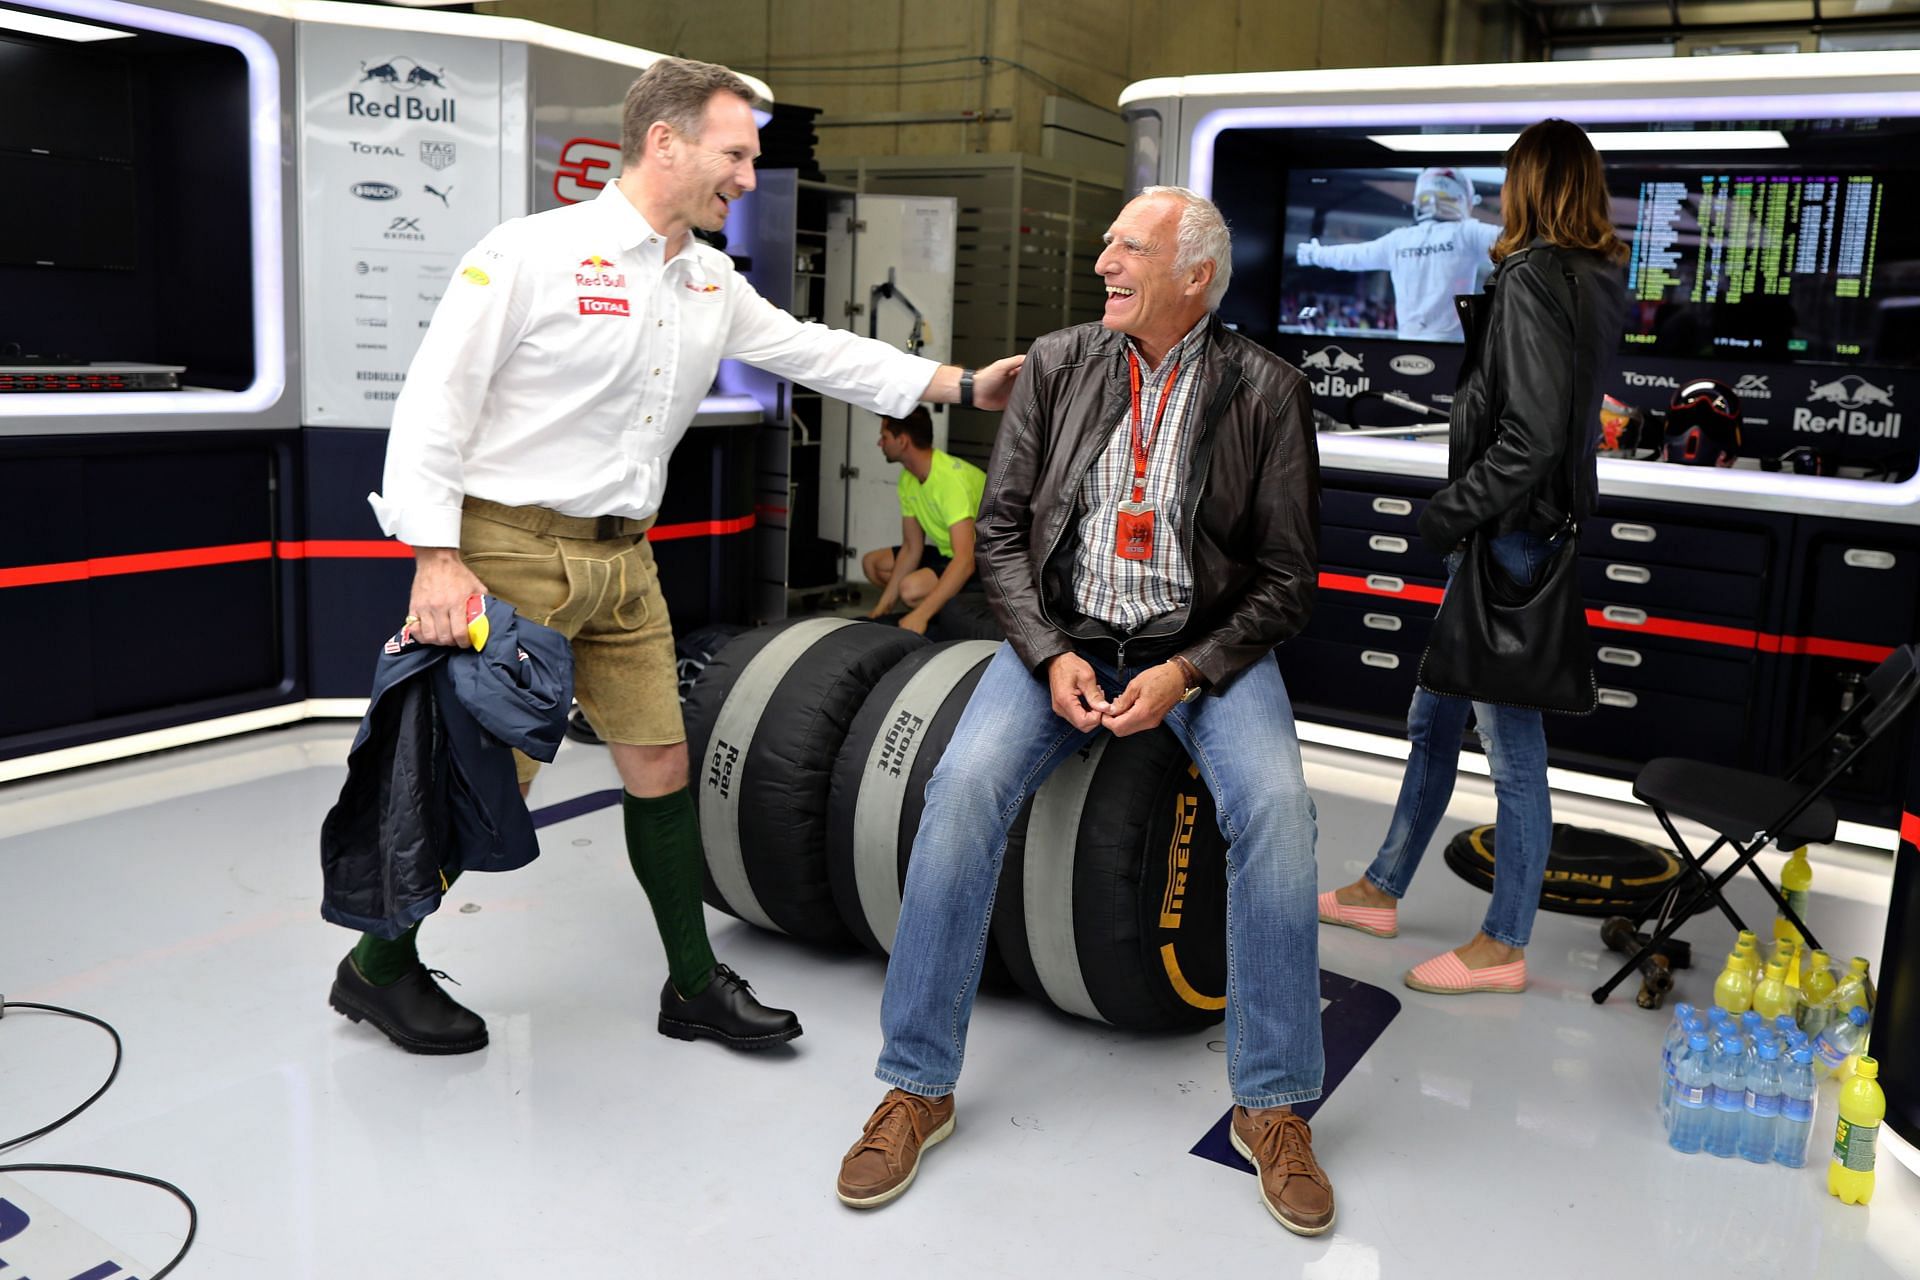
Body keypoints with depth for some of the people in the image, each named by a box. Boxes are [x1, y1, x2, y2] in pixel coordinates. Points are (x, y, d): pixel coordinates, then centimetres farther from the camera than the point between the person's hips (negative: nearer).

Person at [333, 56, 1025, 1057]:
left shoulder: (713, 283, 10)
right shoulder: (534, 252, -12)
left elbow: (814, 351, 16)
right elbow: (436, 399, -13)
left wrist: (962, 385, 11)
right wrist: (436, 558, -19)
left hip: (622, 561, 7)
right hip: (508, 550, -7)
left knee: (660, 760, 9)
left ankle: (695, 986, 22)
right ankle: (377, 965, 24)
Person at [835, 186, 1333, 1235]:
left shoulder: (1265, 390, -2)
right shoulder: (1057, 365, 5)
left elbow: (1286, 577, -2)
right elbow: (1000, 529, 3)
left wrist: (1188, 671, -16)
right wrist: (1050, 655, -12)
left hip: (1205, 645, -1)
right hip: (1065, 634, 1)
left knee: (1274, 804, -28)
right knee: (964, 786, -24)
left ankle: (1272, 1105, -9)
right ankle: (917, 1087, -9)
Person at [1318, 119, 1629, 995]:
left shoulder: (1534, 279, -16)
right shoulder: (1595, 281, 12)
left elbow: (1530, 437, -23)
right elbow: (1558, 410, 12)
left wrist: (1449, 514, -13)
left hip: (1510, 537, -10)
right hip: (1528, 529, 10)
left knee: (1512, 747, 0)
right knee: (1433, 721, 17)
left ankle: (1503, 947, 13)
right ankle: (1380, 892, 31)